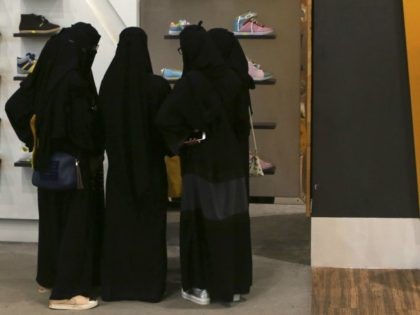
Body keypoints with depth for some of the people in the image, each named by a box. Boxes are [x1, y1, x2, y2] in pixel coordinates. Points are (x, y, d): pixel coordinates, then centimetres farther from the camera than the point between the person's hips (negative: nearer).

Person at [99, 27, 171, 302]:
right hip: (151, 165, -3)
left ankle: (116, 284, 17)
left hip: (118, 164, 3)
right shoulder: (157, 85, -14)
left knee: (118, 223, 11)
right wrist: (170, 151, 10)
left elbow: (103, 124, 4)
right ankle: (150, 284, 13)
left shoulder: (108, 83, -4)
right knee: (150, 225, 6)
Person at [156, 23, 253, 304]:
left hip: (201, 160, -5)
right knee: (231, 219, 10)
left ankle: (202, 287, 12)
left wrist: (185, 138, -10)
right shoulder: (230, 78, 0)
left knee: (201, 221, 5)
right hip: (229, 156, 5)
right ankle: (234, 284, 19)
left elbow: (164, 119, -23)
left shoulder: (191, 81, -16)